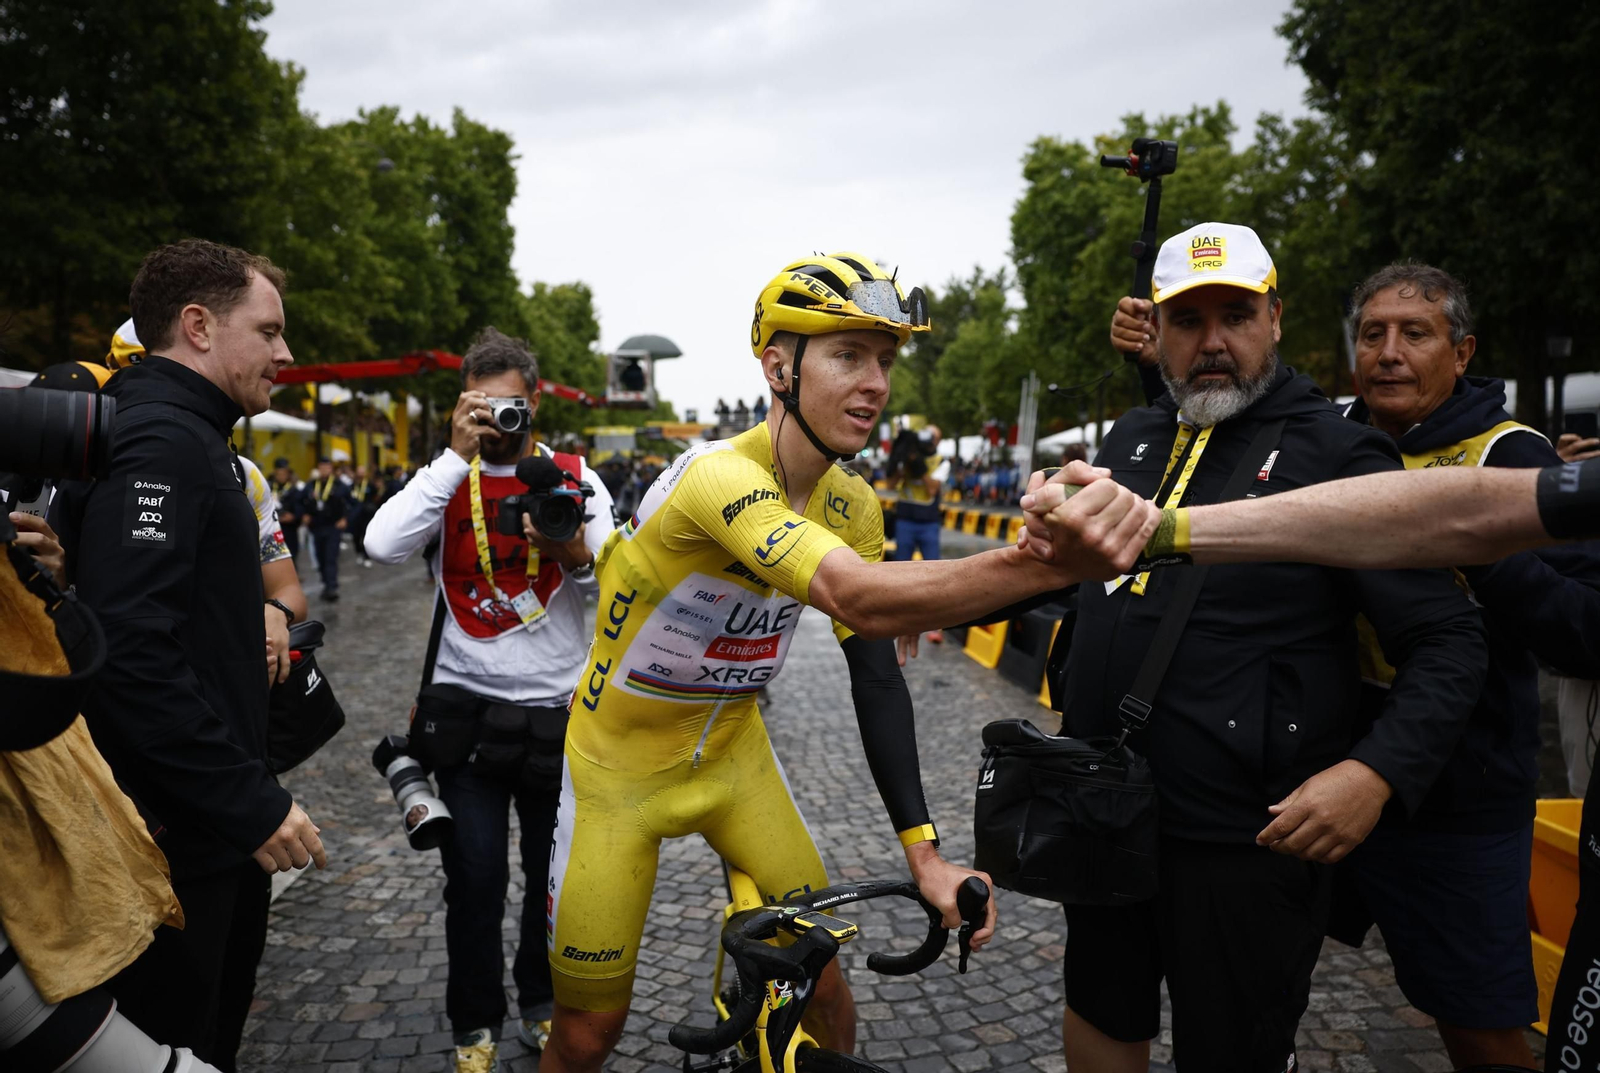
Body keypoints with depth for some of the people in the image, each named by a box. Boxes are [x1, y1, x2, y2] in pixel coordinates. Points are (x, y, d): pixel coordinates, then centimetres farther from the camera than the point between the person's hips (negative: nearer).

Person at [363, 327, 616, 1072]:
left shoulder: (575, 477, 2)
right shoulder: (448, 476, 1)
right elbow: (383, 545, -18)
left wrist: (578, 553, -27)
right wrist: (458, 456, -17)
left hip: (559, 711, 1)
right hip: (467, 708, -1)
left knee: (557, 871, 13)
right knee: (475, 877, 1)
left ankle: (542, 1006, 36)